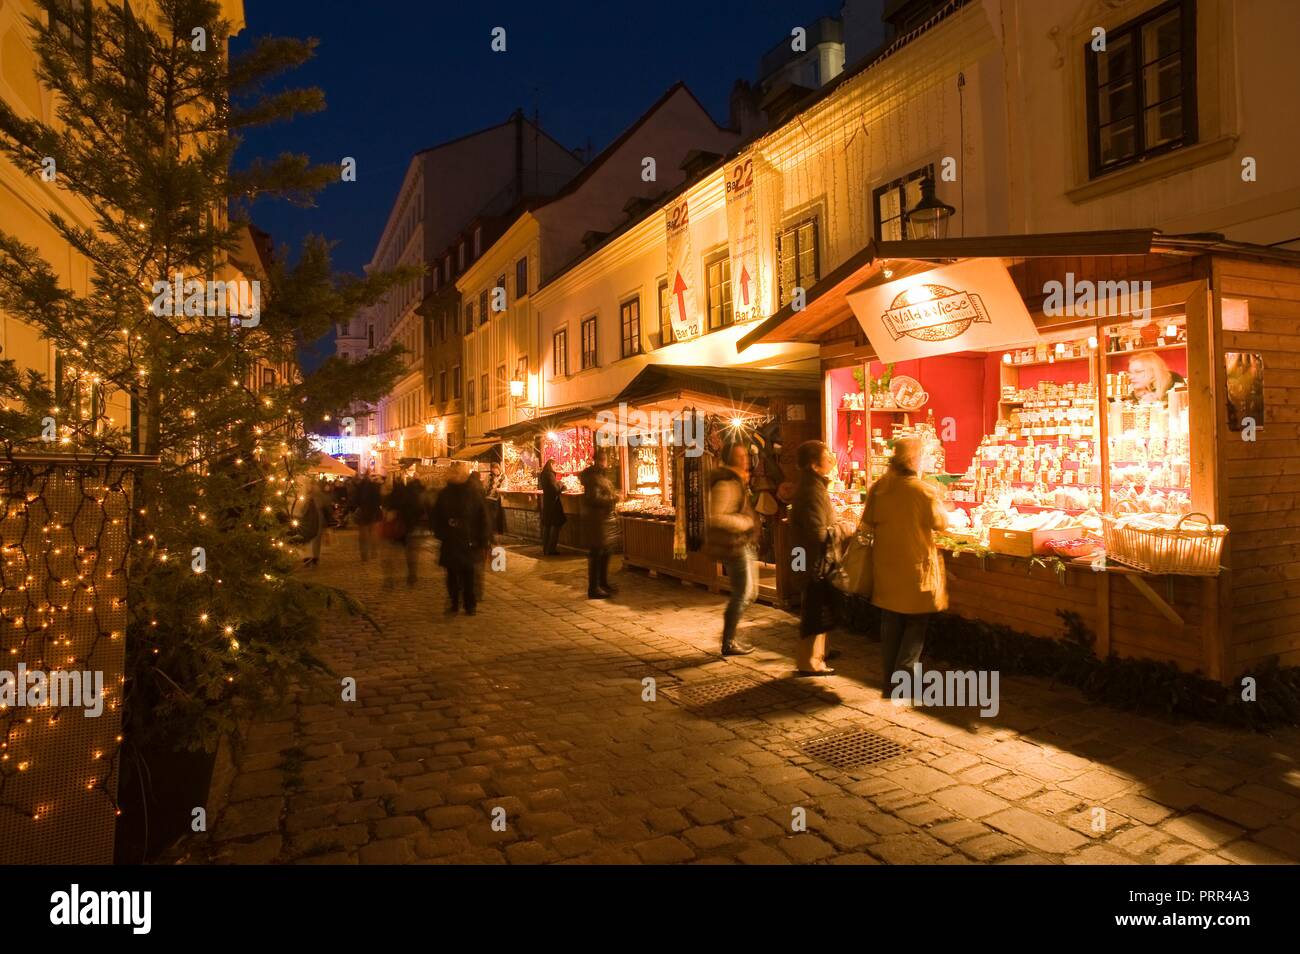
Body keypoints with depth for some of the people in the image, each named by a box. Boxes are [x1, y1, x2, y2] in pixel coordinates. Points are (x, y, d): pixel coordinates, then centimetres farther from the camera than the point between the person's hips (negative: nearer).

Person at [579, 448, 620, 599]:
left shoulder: (603, 474, 16)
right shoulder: (593, 476, -15)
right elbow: (595, 498, -23)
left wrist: (614, 496, 8)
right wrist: (613, 498, -16)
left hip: (605, 519, 10)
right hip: (595, 520, -10)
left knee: (604, 554, 17)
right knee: (595, 554, -5)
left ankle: (603, 583, 29)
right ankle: (593, 589, 0)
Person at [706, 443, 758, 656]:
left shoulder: (738, 481, 15)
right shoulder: (726, 484, -18)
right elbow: (717, 518, -28)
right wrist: (746, 522, -20)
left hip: (743, 544, 10)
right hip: (734, 545, -10)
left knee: (749, 592, 17)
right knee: (743, 594, -5)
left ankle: (731, 635, 28)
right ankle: (729, 643, 5)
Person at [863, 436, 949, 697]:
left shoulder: (878, 488, -3)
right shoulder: (924, 490, -16)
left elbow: (868, 522, 3)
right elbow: (941, 522, -6)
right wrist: (936, 498, 9)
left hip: (885, 566, 5)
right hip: (915, 567, -5)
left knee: (890, 624, 15)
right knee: (916, 624, 10)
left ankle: (889, 682, 23)